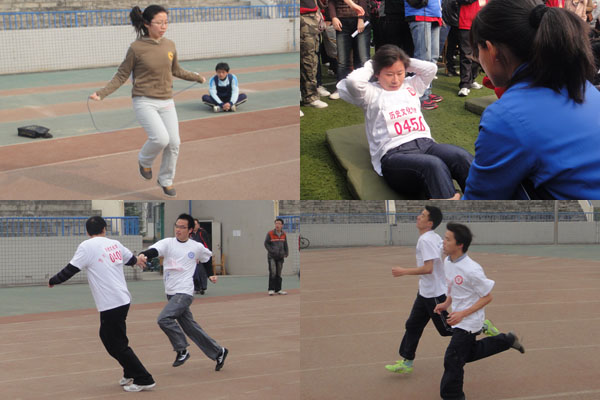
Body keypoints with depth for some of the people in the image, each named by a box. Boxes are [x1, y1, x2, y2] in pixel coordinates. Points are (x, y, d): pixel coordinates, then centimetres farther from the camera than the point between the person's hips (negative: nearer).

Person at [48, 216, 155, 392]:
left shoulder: (87, 246, -7)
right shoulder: (114, 244, 11)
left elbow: (70, 270, -7)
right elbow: (131, 258, 29)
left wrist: (53, 281, 10)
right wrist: (137, 260, 53)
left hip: (110, 304, -7)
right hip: (123, 299, 7)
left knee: (117, 345, 1)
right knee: (108, 337, 21)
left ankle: (144, 380, 1)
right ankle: (130, 374, 24)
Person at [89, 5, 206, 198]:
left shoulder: (169, 45, 4)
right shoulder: (136, 48, -10)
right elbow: (121, 76, -4)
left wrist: (197, 77, 32)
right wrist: (101, 93, -13)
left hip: (166, 102, 5)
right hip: (145, 102, -5)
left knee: (174, 143, 1)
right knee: (161, 138, -21)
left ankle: (166, 180, 23)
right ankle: (144, 161, 11)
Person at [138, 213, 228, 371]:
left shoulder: (197, 247, 2)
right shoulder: (168, 243, 1)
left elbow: (208, 258, 23)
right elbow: (153, 251, -19)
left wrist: (211, 275, 15)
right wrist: (143, 255, -39)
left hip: (184, 293, -4)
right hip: (171, 293, 4)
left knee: (164, 319, -23)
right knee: (191, 328, 8)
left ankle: (182, 351, -9)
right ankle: (218, 352, 21)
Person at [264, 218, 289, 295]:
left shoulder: (283, 234, 5)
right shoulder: (270, 234, -8)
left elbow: (285, 244, 15)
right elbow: (266, 244, -3)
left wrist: (286, 253, 2)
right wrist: (272, 251, -13)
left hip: (280, 257, 5)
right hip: (272, 257, -5)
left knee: (278, 274, 9)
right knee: (273, 272, -15)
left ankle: (278, 289, 15)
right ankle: (271, 290, -12)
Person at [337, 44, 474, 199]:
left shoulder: (411, 86, 31)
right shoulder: (372, 92, 15)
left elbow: (431, 68, 21)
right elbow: (353, 81, -5)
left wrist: (406, 63, 27)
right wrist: (369, 66, 14)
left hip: (425, 144, 5)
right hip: (394, 153, -5)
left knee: (462, 157, -31)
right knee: (434, 165, -40)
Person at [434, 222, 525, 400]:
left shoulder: (472, 270, -28)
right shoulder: (448, 262, -4)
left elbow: (487, 297, -19)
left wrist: (462, 314, -26)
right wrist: (447, 303, 1)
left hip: (468, 321, -9)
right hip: (458, 317, 9)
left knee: (453, 360, -6)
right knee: (469, 354, 24)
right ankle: (507, 340, 36)